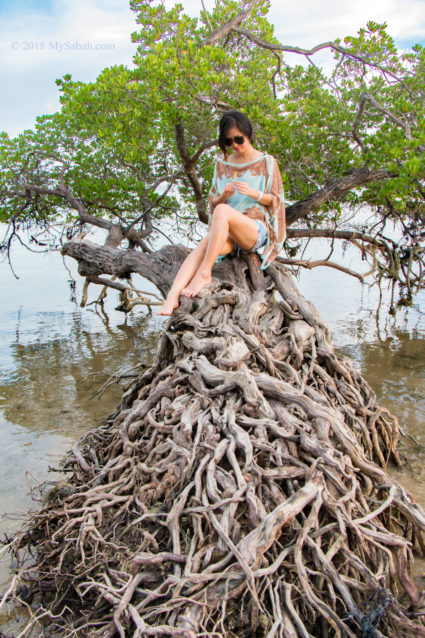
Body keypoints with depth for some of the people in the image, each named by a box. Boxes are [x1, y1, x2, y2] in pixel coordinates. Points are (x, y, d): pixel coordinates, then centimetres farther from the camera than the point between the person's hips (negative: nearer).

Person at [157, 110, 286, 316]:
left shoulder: (266, 162, 8)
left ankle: (204, 273, -34)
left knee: (223, 211, -35)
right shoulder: (222, 165, 17)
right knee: (204, 244, -33)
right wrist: (223, 196, -7)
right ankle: (172, 296, -47)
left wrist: (253, 193, -14)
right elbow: (212, 201, 17)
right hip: (226, 232, 3)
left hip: (257, 231, -3)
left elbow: (275, 200, 6)